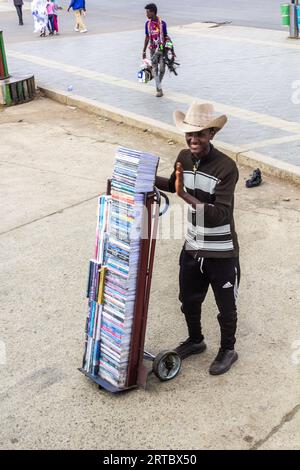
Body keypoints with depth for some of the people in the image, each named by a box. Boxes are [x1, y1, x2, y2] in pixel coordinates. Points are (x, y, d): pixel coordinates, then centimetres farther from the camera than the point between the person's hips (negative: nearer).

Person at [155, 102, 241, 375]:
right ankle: (195, 341, 50)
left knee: (225, 306, 16)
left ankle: (228, 350, 41)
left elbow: (220, 215, -29)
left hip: (222, 254, -6)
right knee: (189, 301, 23)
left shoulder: (226, 167, -24)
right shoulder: (184, 158, -4)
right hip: (192, 248, 6)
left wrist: (186, 196, -37)